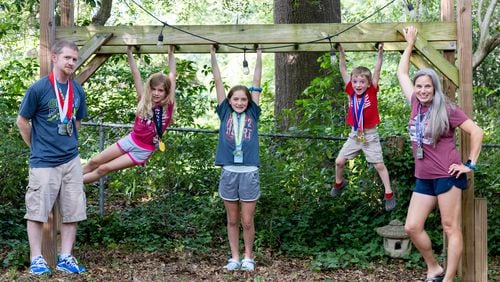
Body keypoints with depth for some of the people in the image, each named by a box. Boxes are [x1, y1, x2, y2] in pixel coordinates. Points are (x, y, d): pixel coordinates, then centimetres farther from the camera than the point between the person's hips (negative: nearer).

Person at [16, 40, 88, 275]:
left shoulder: (77, 91, 5)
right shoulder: (38, 88, -11)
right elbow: (22, 122, -2)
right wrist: (36, 147, 3)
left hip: (71, 160, 5)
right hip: (44, 162, -5)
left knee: (72, 211, 6)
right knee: (37, 211, -1)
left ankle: (65, 257, 14)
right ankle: (36, 259, 6)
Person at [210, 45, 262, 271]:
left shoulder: (252, 113, 6)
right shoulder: (225, 113, 7)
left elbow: (256, 82, 7)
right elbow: (218, 81, 7)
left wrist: (259, 55, 8)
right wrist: (213, 54, 8)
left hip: (250, 172, -1)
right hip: (229, 172, 1)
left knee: (247, 221, 4)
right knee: (232, 220, 9)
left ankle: (248, 257, 18)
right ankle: (234, 257, 18)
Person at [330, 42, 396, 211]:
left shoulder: (372, 91, -12)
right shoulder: (351, 91, -6)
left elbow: (377, 71, -19)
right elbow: (343, 69, -8)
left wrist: (380, 53, -28)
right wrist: (341, 52, -15)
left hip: (370, 135, -3)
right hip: (354, 135, 3)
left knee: (379, 165, 0)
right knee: (339, 161, 6)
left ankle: (389, 194, 9)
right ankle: (339, 183, 34)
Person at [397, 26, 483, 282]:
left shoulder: (447, 110, -7)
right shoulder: (416, 105, 7)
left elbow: (477, 132, -5)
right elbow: (402, 73, 18)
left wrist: (470, 164, -8)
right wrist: (410, 44, 23)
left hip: (447, 176, -6)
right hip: (423, 178, 6)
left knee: (451, 229, -2)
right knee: (412, 227, 2)